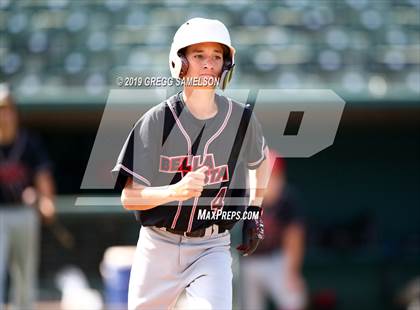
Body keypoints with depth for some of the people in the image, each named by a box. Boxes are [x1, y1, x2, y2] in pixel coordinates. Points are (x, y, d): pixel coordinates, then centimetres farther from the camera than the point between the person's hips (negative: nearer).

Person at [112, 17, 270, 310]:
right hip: (159, 246, 0)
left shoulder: (242, 118, -3)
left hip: (212, 249, 0)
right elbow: (129, 198, -14)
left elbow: (262, 158, 21)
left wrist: (255, 211, 12)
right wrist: (177, 190, -31)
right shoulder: (157, 120, -11)